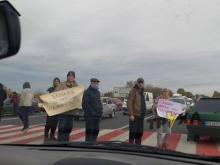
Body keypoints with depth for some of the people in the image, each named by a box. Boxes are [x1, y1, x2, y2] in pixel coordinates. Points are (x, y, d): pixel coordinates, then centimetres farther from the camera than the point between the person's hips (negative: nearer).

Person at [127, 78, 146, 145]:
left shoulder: (142, 91, 16)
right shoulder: (133, 90, -9)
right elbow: (129, 103, -16)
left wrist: (143, 113, 16)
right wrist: (131, 114, -21)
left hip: (141, 115, 8)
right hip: (134, 115, -8)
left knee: (139, 132, 12)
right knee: (133, 132, -4)